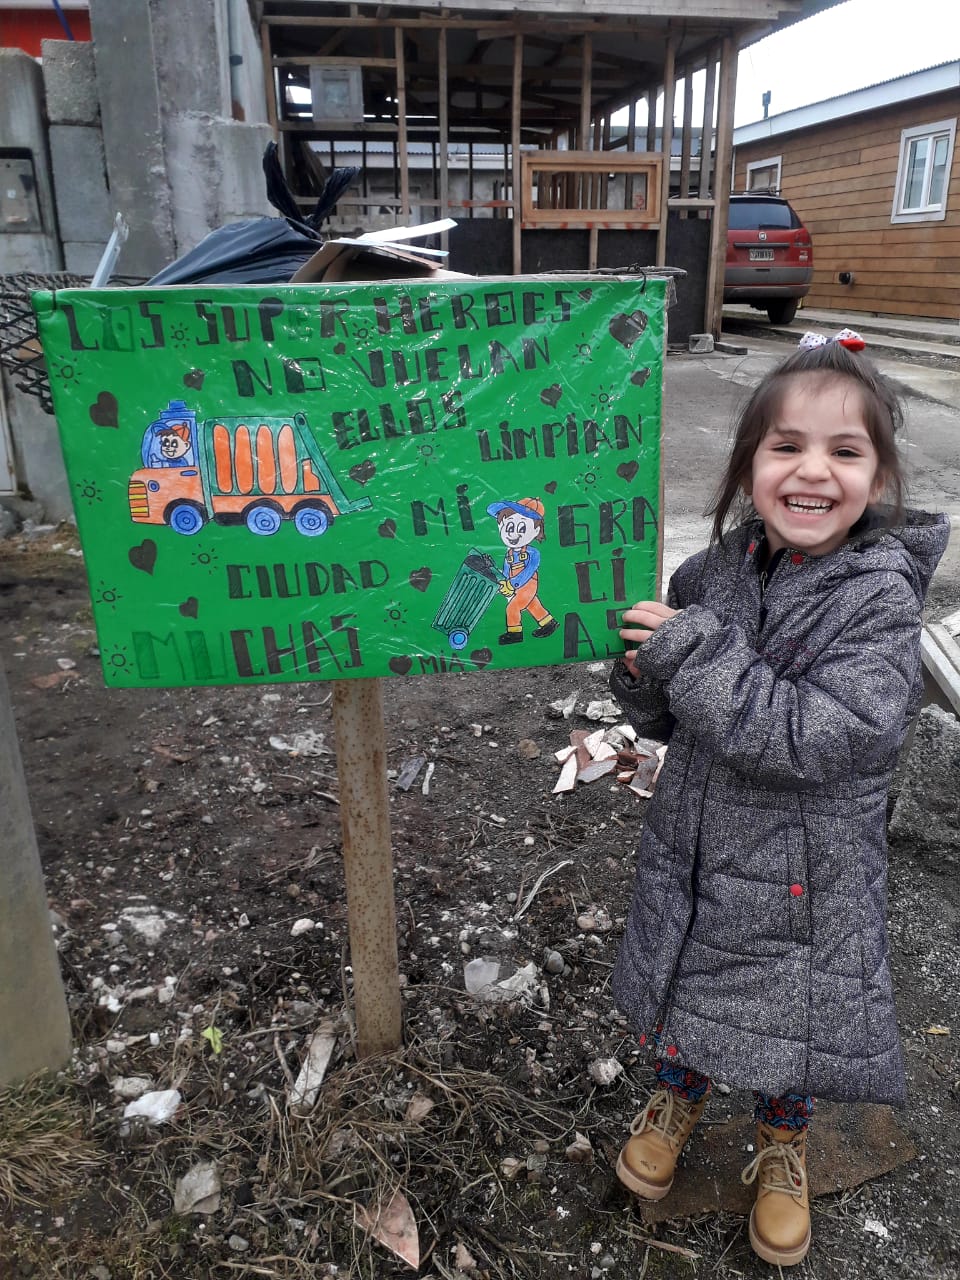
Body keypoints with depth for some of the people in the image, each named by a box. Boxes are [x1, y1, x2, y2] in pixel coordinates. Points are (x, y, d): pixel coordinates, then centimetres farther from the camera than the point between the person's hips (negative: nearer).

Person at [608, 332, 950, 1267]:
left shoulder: (881, 596, -20)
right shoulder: (716, 571, -7)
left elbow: (819, 739, -32)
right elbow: (668, 720, 2)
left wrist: (695, 652, -32)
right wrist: (645, 675, -20)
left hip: (804, 873, -3)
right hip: (691, 849, 4)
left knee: (789, 1017, 19)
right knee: (680, 987, 24)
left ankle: (782, 1148, 52)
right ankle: (678, 1097, 57)